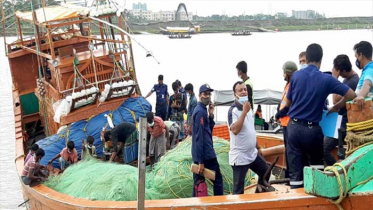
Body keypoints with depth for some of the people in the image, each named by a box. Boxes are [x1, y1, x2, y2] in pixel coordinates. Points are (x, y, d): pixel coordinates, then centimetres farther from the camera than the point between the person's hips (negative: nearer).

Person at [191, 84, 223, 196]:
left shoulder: (202, 110, 15)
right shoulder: (200, 111, -14)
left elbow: (209, 130, 17)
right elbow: (199, 137, -20)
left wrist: (211, 115, 3)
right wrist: (201, 161, -23)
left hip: (200, 155, 9)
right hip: (206, 154, -9)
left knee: (198, 182, 9)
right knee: (217, 179, -1)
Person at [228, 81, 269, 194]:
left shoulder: (249, 109, 9)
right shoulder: (233, 110, -17)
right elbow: (235, 130, -32)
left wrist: (257, 147, 24)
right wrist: (244, 112, -30)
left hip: (253, 154, 9)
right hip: (240, 157, -8)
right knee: (239, 189, -2)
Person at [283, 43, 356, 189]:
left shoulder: (296, 76, 0)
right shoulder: (326, 79, -6)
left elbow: (288, 103, 8)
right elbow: (351, 95, -7)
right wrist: (336, 107, 6)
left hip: (294, 127, 2)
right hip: (312, 128, -2)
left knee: (295, 170, 5)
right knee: (317, 167, 15)